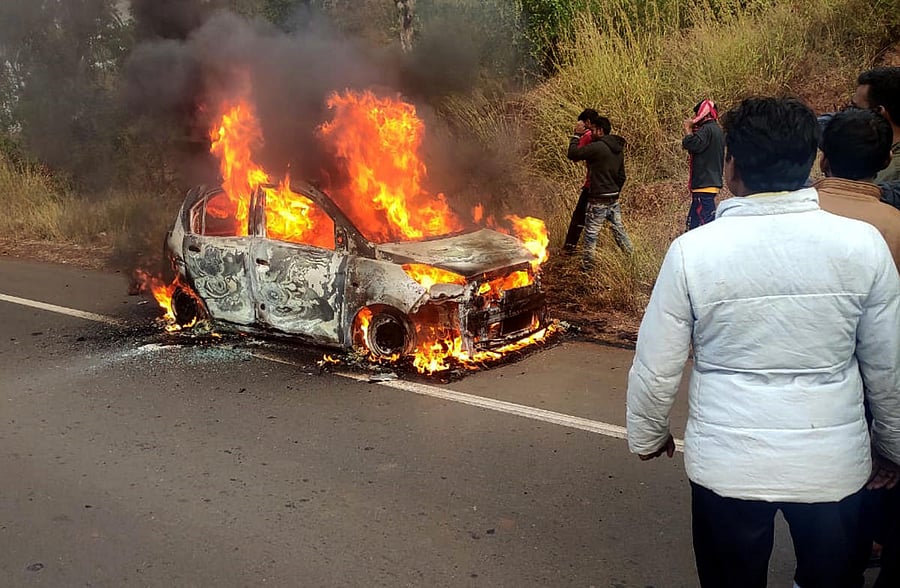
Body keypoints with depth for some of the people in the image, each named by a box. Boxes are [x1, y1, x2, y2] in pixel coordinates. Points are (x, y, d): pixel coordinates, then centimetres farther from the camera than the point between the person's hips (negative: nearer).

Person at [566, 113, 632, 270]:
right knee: (619, 230, 17)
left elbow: (573, 154, -16)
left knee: (591, 234, 2)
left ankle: (587, 266, 8)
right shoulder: (618, 149, 10)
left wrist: (576, 136, -1)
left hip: (598, 200, -8)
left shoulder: (597, 147, -18)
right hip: (614, 199, 8)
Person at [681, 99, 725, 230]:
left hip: (704, 184, -10)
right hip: (711, 182, 10)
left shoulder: (707, 129, -13)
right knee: (693, 221, 14)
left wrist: (688, 130, -7)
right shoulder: (716, 129, 18)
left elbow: (692, 145, -23)